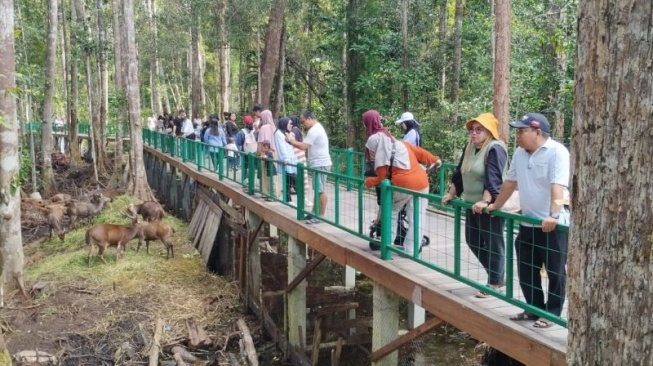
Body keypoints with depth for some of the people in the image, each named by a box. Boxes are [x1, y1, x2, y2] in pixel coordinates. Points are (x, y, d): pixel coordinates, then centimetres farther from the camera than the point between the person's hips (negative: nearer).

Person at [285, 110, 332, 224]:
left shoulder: (314, 130, -17)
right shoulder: (317, 128, 17)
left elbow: (303, 146, -20)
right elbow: (307, 146, 16)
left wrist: (290, 140, -8)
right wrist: (293, 140, 5)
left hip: (320, 164, -11)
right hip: (319, 164, 11)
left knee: (320, 191, -5)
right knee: (318, 190, 14)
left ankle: (321, 216, 0)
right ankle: (315, 213, 22)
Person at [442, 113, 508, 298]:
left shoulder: (495, 149, -15)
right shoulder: (469, 148, 12)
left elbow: (493, 179, -25)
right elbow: (459, 173, 20)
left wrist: (484, 201, -34)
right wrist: (451, 194, 21)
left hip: (491, 206, -9)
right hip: (472, 204, 9)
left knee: (493, 244, 1)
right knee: (473, 241, 15)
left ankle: (494, 283, 13)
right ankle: (497, 276, 28)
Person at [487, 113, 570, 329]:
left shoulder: (556, 152, -15)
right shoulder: (520, 153, 9)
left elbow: (558, 185, -26)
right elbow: (510, 181, 20)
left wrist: (554, 215, -37)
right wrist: (496, 205, 26)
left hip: (553, 226, -8)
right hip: (527, 223, 8)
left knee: (555, 273, 5)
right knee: (527, 271, 14)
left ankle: (552, 314, 17)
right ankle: (534, 309, 28)